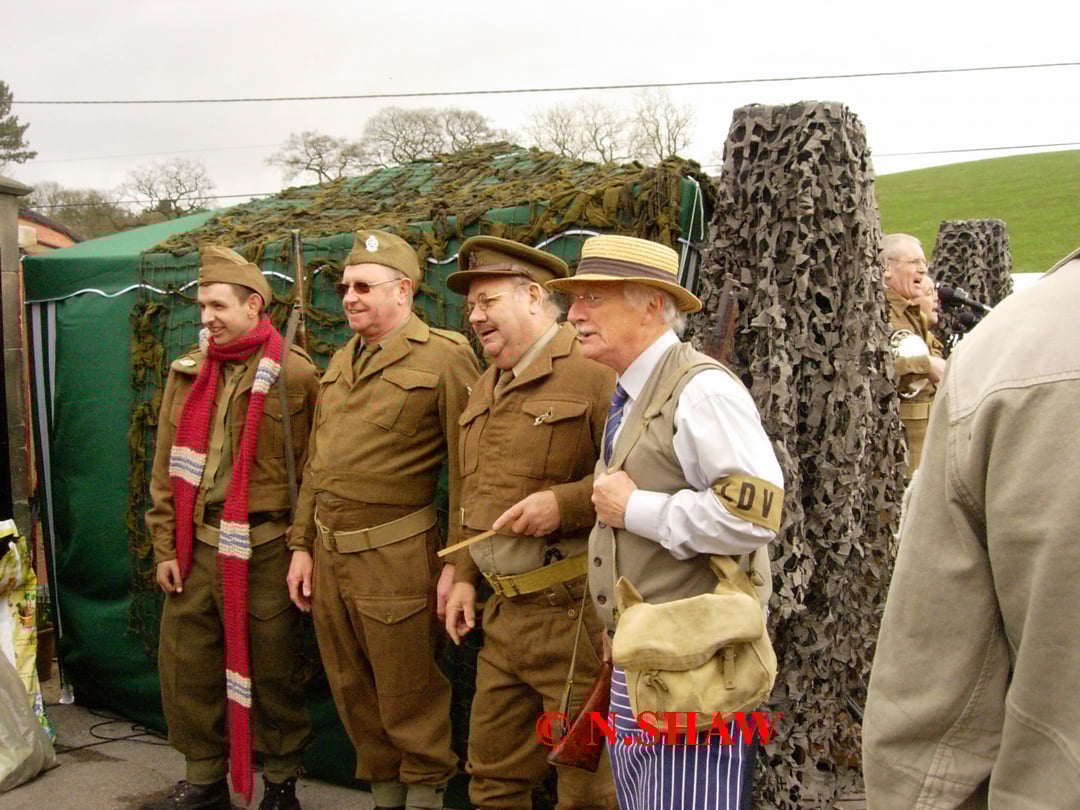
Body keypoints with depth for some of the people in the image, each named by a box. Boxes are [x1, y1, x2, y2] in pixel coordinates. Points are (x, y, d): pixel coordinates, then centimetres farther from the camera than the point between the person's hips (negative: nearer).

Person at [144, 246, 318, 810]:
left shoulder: (295, 376, -6)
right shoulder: (187, 374, 10)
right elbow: (166, 469, 12)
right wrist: (165, 546, 7)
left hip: (263, 550, -5)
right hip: (196, 546, 5)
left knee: (271, 673, 5)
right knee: (185, 665, 11)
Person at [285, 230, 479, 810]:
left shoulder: (444, 359, -9)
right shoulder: (340, 363, 15)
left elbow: (466, 471, -11)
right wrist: (302, 545, 15)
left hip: (394, 558, -7)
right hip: (328, 554, 7)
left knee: (409, 697, 4)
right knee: (352, 693, 16)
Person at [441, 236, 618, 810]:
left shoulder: (593, 371, -12)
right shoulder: (486, 387, 17)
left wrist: (565, 502, -25)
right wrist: (465, 577, 19)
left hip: (574, 613, -8)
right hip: (502, 612, 8)